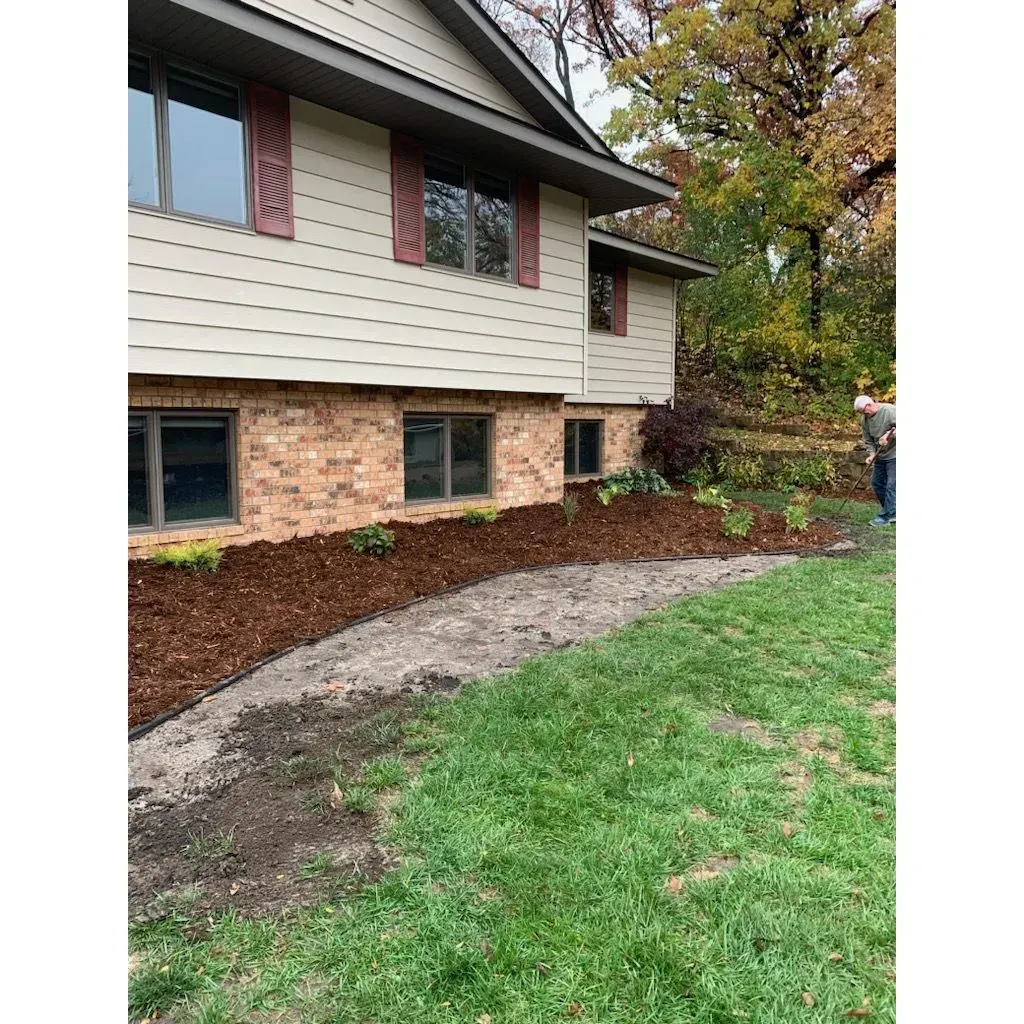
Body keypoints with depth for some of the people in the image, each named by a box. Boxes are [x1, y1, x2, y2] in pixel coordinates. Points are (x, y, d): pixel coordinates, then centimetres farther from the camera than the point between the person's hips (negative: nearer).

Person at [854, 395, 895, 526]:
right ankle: (892, 512, 24)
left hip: (894, 454, -8)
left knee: (891, 486, -8)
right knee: (876, 483, 12)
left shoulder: (890, 411, -18)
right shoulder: (864, 419, 2)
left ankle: (886, 517, -1)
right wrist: (872, 454, -7)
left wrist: (888, 435, -31)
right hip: (880, 456, 8)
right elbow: (868, 440, 7)